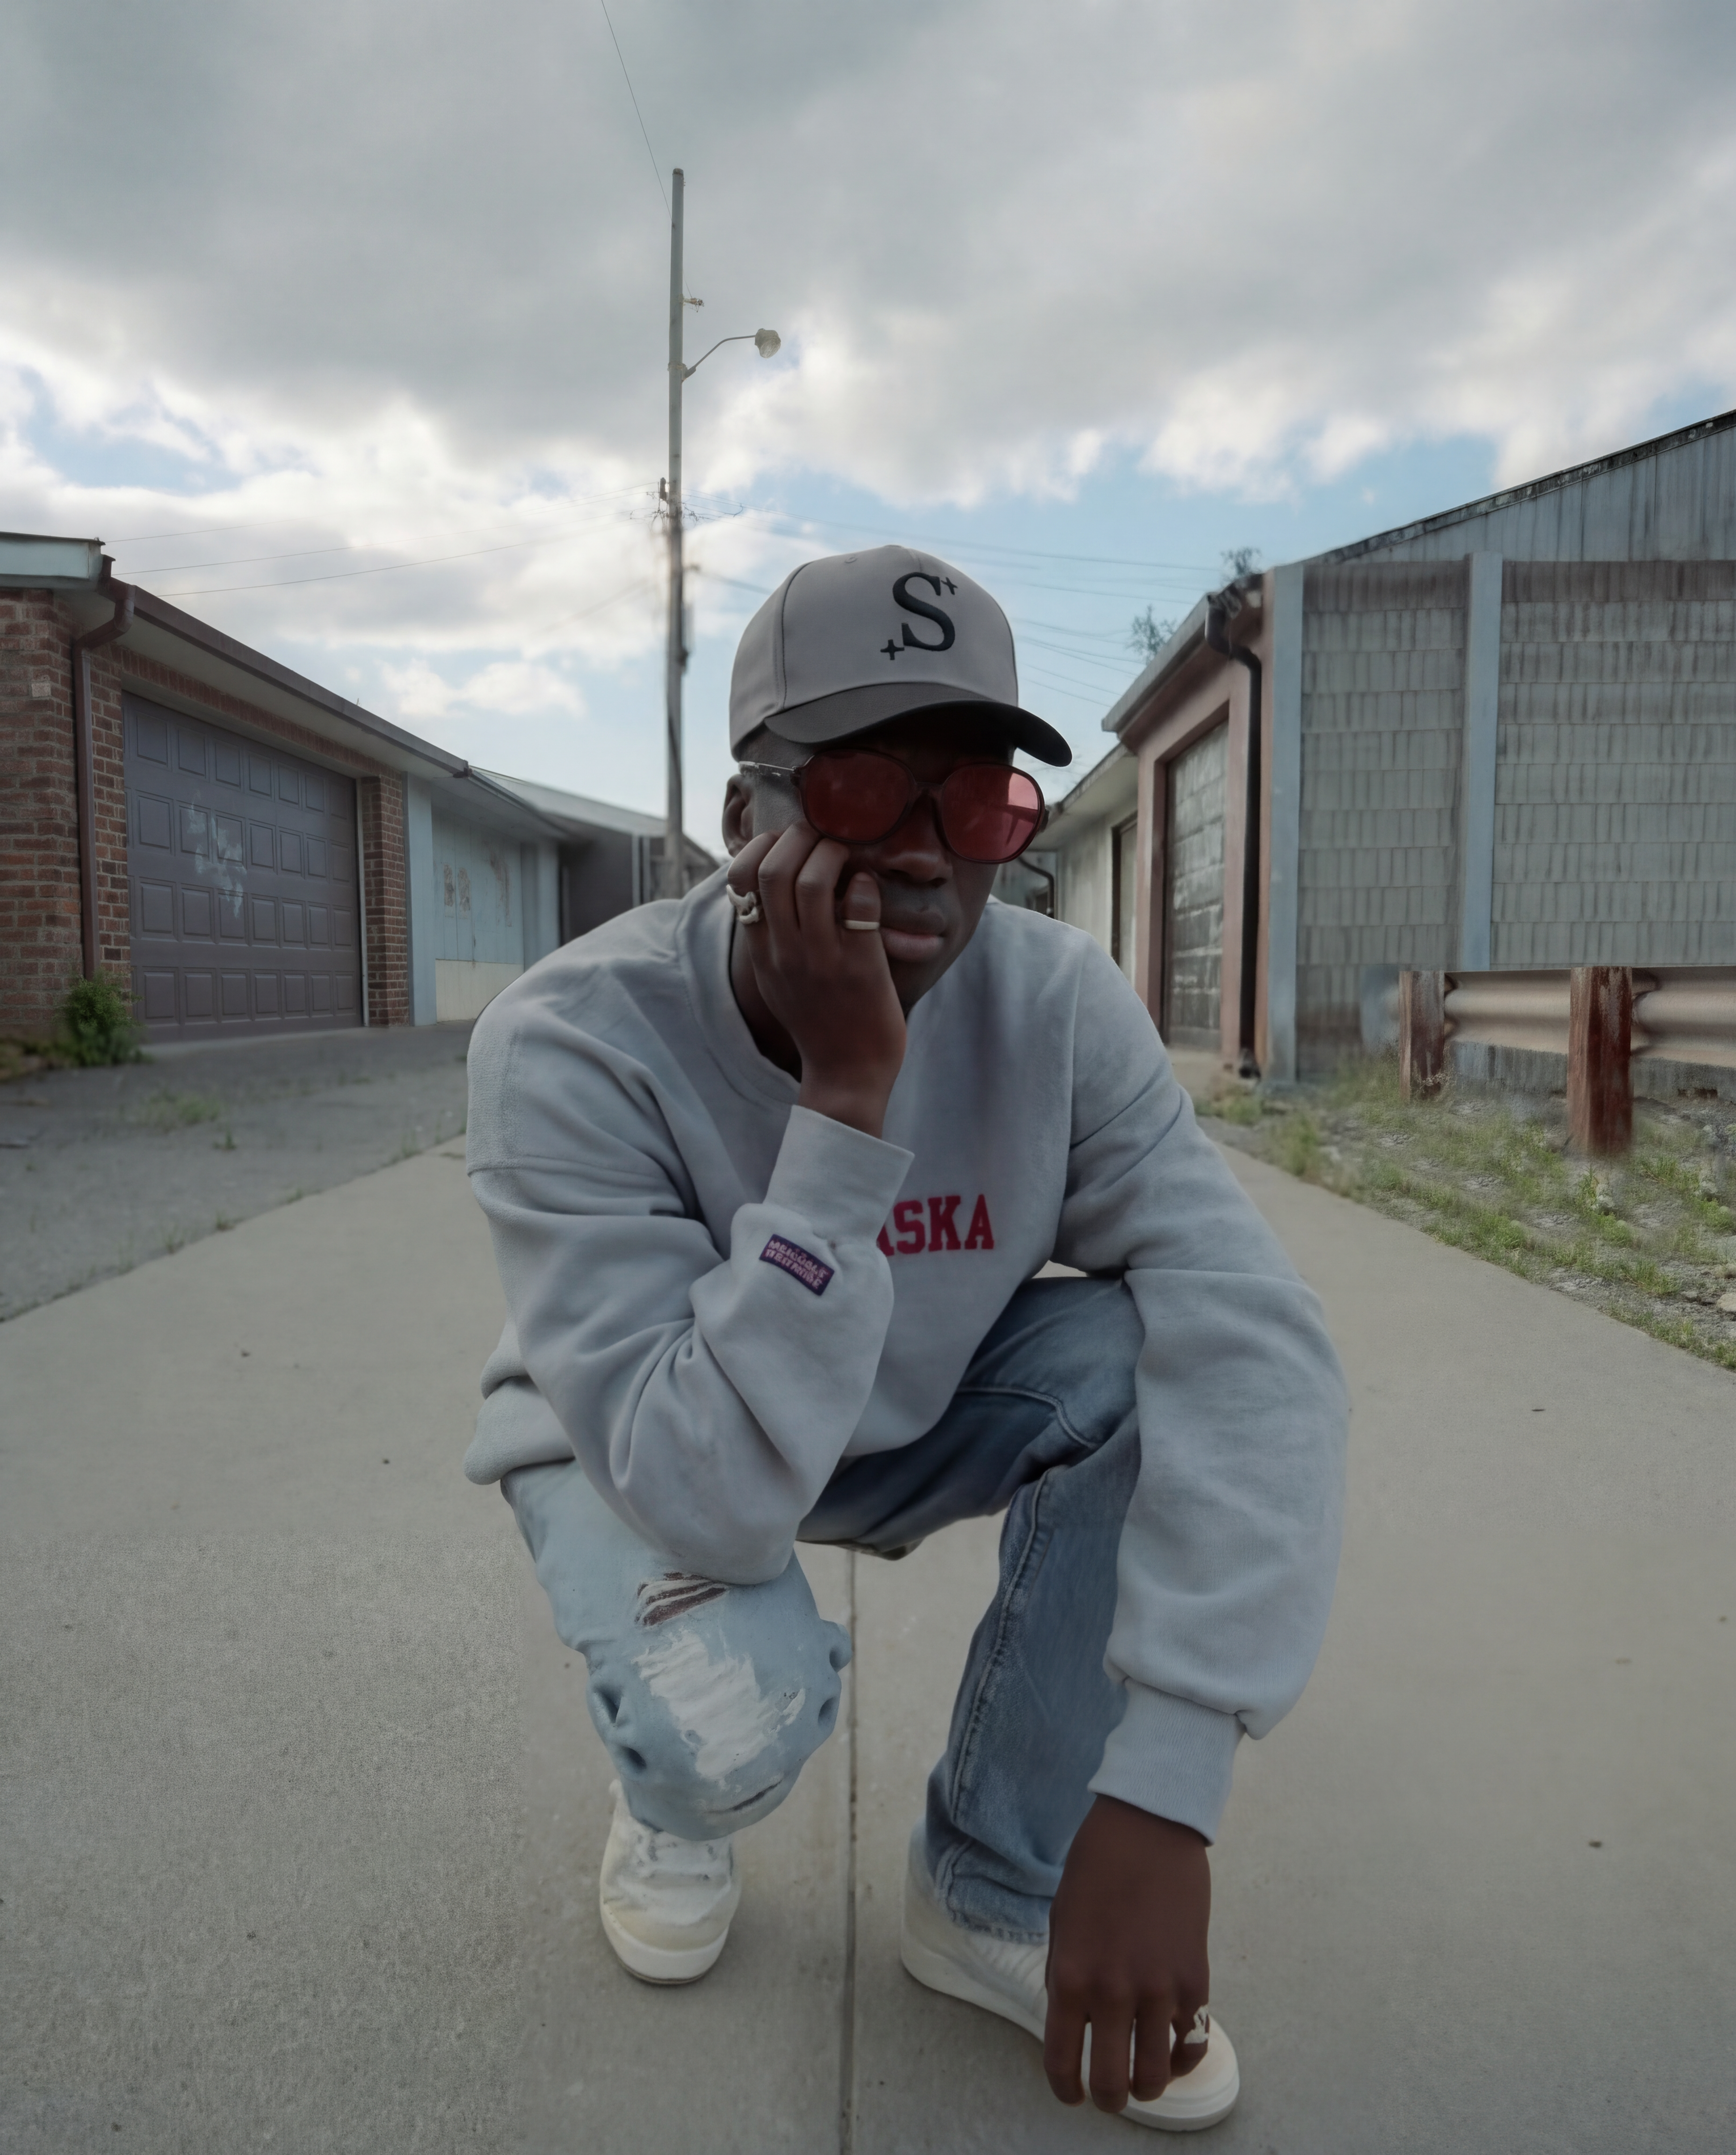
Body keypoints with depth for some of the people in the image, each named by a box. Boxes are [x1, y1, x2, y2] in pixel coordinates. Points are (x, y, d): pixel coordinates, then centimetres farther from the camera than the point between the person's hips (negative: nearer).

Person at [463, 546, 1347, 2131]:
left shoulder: (1057, 1007, -23)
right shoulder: (573, 1046, -32)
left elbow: (1257, 1347, -30)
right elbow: (716, 1499, -37)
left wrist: (1160, 1789, -35)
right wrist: (846, 1100, -43)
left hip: (905, 1422, 3)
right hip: (639, 1446, -2)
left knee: (1148, 1355, -24)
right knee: (738, 1717, -32)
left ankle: (998, 1890, -2)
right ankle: (679, 1799, 11)